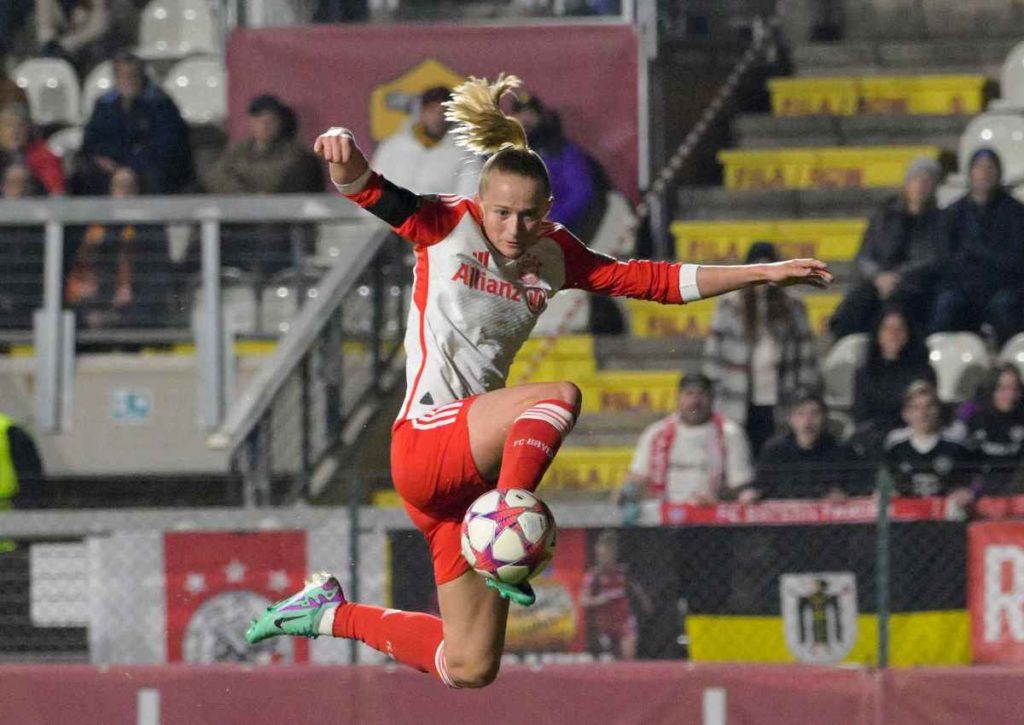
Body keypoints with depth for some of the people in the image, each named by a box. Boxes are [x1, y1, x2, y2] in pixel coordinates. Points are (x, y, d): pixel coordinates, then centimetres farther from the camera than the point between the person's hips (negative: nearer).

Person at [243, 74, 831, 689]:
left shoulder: (555, 256, 8)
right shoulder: (449, 226, -5)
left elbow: (656, 281, 10)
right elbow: (372, 195, -21)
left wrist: (763, 274, 5)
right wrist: (349, 161, -45)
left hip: (475, 467, 7)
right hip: (424, 443, -7)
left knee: (469, 668, 7)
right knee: (560, 396, -30)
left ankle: (331, 613, 26)